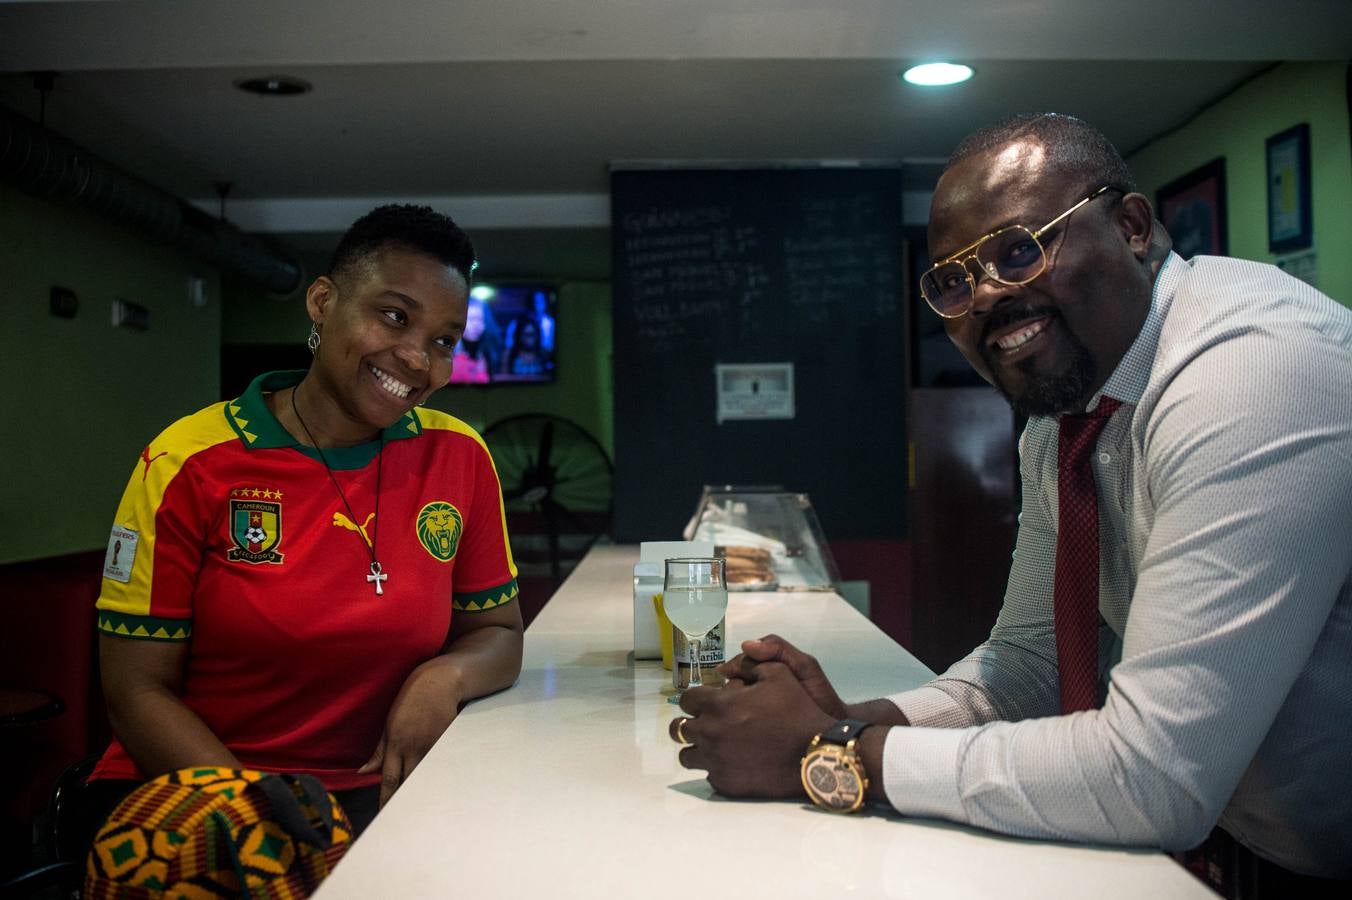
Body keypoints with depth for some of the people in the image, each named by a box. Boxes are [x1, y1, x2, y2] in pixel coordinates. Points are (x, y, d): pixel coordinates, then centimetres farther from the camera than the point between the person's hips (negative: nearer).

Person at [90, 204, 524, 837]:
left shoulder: (459, 456, 0)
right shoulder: (189, 465, -7)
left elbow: (498, 634, 10)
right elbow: (138, 691, -5)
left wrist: (444, 677, -14)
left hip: (378, 795, 3)